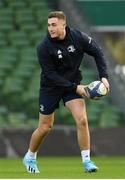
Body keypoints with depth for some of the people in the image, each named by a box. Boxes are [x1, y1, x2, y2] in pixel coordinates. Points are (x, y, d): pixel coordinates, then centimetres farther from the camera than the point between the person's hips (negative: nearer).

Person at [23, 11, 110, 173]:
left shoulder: (78, 37, -15)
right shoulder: (43, 48, -23)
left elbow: (97, 53, -2)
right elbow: (51, 75, -20)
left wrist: (104, 76, -12)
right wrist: (75, 88, -25)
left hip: (73, 84, 2)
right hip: (50, 87, -2)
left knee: (82, 120, -16)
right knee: (45, 128, 5)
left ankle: (86, 161, -7)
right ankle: (30, 158, 30)